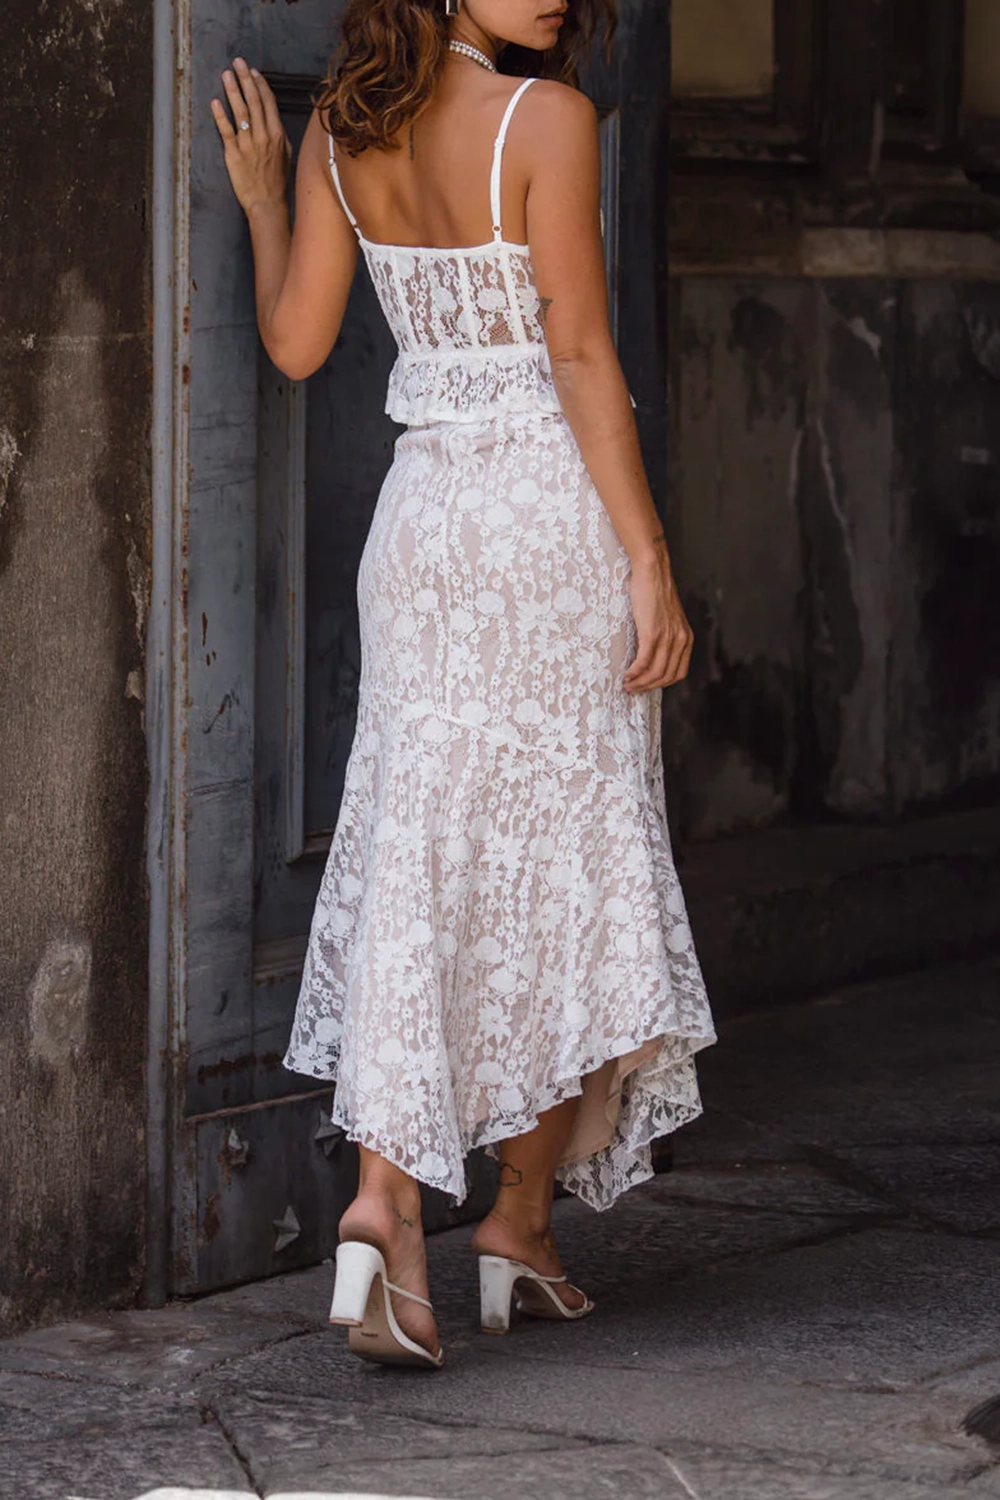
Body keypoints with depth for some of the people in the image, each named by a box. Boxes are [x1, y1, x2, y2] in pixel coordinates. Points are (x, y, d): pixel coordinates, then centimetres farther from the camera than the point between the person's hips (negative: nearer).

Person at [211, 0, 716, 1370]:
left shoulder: (341, 131, 4)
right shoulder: (548, 118, -13)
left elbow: (295, 341, 7)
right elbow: (580, 354, -15)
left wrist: (260, 202, 24)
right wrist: (649, 558, -12)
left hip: (424, 509, 5)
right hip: (553, 505, -5)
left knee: (423, 858, 4)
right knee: (564, 861, 8)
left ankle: (383, 1199, -12)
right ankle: (522, 1219, 16)